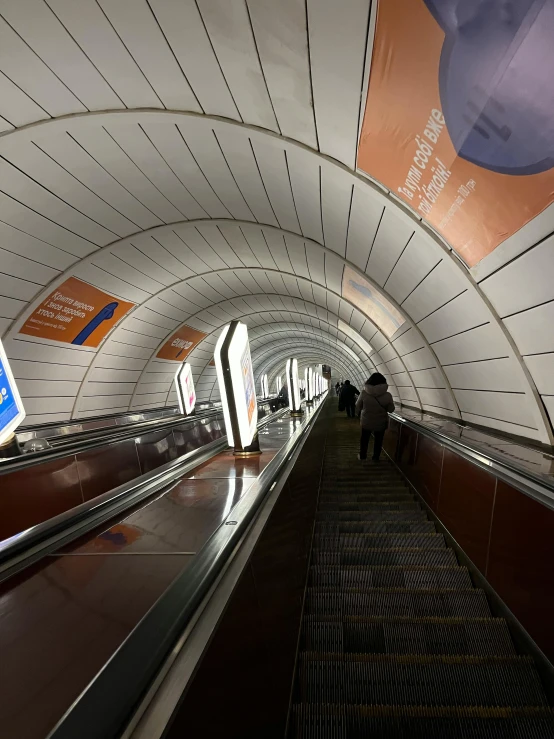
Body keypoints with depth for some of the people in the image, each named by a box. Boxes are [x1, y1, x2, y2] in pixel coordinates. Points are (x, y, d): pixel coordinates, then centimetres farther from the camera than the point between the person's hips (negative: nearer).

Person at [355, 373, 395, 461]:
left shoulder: (364, 393, -17)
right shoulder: (387, 395, -19)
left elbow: (358, 406, -4)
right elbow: (391, 409, -6)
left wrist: (357, 414, 15)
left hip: (366, 421, 1)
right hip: (381, 422, 0)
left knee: (364, 439, 21)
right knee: (378, 440, 20)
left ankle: (362, 456, 35)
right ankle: (376, 457, 34)